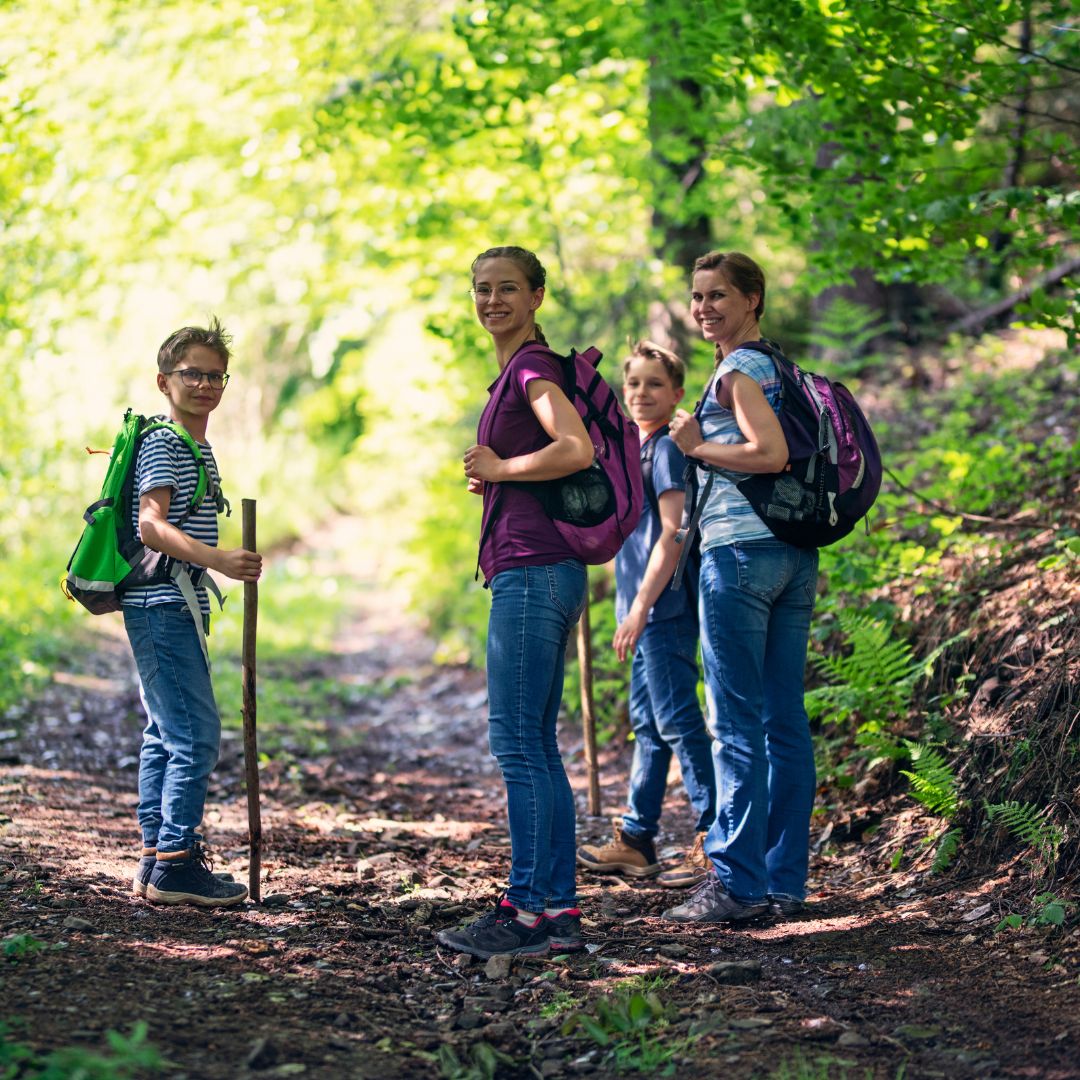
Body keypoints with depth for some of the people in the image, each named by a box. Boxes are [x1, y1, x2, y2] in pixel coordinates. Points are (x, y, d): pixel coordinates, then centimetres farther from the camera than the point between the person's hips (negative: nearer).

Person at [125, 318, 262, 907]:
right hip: (162, 609, -10)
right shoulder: (161, 444, -12)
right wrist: (218, 559, -36)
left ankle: (155, 859, 16)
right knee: (196, 732, -12)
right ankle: (174, 863, -9)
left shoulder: (197, 448, 18)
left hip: (175, 610, 10)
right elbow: (152, 526, -24)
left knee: (165, 735, 11)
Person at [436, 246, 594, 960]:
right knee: (538, 748, 9)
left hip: (532, 572, -10)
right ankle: (560, 911, 11)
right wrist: (493, 477, 16)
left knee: (517, 743, -10)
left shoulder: (533, 367, -7)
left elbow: (577, 449, -23)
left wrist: (500, 468, -10)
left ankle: (528, 911, -10)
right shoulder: (517, 372, 21)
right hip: (536, 573, 10)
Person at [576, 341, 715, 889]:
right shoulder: (640, 450, 18)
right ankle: (636, 841, 20)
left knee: (676, 720, -9)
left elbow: (672, 534, -18)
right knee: (648, 722, 14)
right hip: (647, 611, 10)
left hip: (664, 606, -10)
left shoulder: (667, 450, -11)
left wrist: (639, 607, -21)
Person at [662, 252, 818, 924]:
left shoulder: (738, 370, -8)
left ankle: (738, 883, -5)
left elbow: (771, 453, -21)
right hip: (796, 553, 9)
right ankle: (786, 880, 11)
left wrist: (698, 446, -8)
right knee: (786, 722, 8)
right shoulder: (782, 368, 18)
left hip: (740, 549, -9)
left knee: (738, 724, -6)